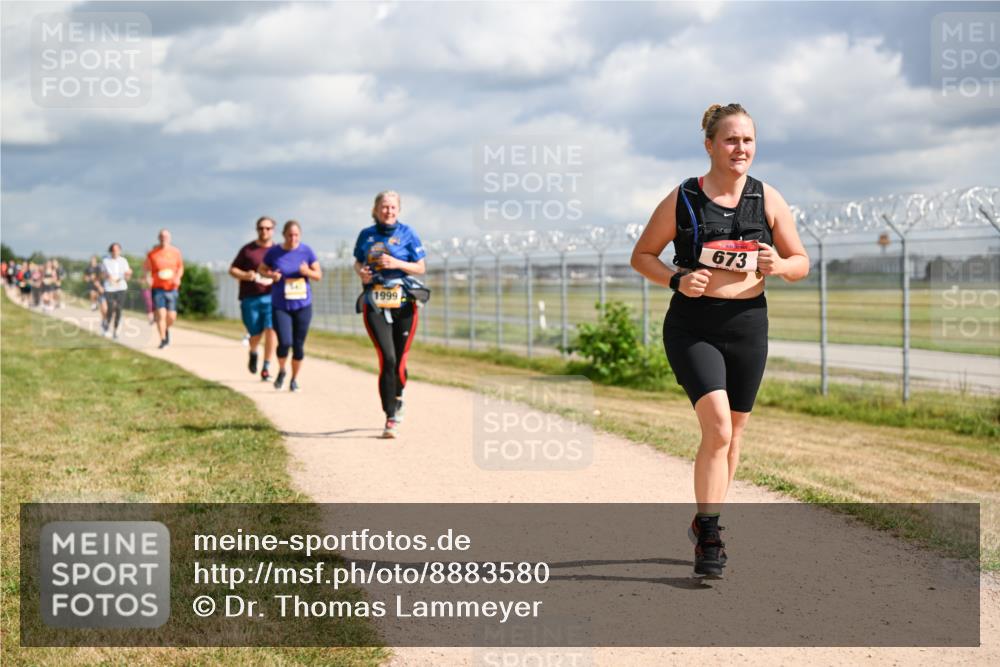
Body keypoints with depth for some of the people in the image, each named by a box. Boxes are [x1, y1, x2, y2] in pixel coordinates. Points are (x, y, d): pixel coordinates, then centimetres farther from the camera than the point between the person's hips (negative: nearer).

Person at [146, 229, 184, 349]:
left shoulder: (176, 252, 5)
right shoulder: (152, 254, 1)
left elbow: (180, 267, 15)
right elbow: (148, 269, 8)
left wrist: (178, 277, -3)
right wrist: (148, 278, -12)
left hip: (172, 288, 2)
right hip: (158, 288, -2)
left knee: (171, 317, 1)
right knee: (161, 314, -13)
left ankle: (166, 329, 33)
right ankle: (163, 339, -4)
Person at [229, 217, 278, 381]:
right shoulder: (247, 250, 5)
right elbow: (232, 269, 7)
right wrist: (245, 275, -13)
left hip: (271, 297, 1)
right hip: (250, 299, -1)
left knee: (271, 331, -13)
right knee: (256, 335, 4)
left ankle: (266, 368, -5)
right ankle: (253, 353, 38)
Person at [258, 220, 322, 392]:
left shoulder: (307, 251, -2)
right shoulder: (273, 252, -4)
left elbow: (319, 275, 3)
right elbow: (261, 270, 10)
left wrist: (308, 272, -19)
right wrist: (271, 275, -12)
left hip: (303, 305, 1)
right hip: (280, 306, -1)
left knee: (298, 345, 3)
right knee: (285, 343, -14)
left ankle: (294, 379, 23)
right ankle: (281, 371, 16)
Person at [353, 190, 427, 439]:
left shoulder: (407, 234, 2)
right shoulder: (366, 235, 9)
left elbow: (421, 268, 1)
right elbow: (357, 262, 21)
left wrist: (396, 263, -14)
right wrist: (361, 272, -2)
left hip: (403, 304, 0)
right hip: (375, 305, 0)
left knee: (400, 361, 3)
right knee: (387, 358, -14)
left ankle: (398, 398, 37)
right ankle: (390, 419, -10)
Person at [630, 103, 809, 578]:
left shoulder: (768, 200, 4)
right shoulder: (682, 200, -3)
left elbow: (801, 263, 10)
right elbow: (641, 256, 5)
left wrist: (779, 266, -13)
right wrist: (677, 280, -13)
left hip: (748, 326, 4)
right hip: (692, 328, -4)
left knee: (732, 435, 12)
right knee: (717, 429, -18)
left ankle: (705, 525, 32)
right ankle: (709, 537, -9)